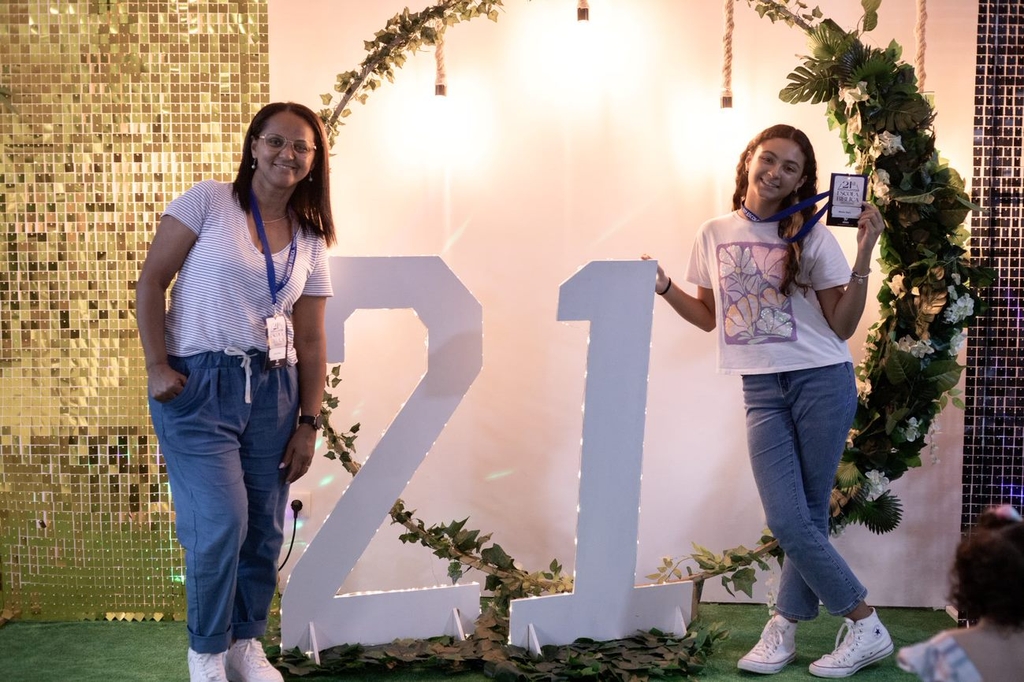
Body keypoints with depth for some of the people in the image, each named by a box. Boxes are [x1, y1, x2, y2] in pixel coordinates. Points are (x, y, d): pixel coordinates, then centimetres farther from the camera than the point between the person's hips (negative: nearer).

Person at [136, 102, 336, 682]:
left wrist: (309, 424, 7)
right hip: (199, 384, -4)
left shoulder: (311, 240, 10)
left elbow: (311, 341, 10)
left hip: (273, 389, 5)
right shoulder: (208, 202, -3)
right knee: (221, 523, -9)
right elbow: (152, 279, -4)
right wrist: (157, 364, -12)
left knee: (265, 530, 8)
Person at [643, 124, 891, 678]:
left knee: (806, 519, 0)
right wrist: (664, 288, 3)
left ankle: (785, 626, 17)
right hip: (762, 390, 3)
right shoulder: (714, 235, 7)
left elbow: (843, 326, -4)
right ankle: (865, 626, 12)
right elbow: (710, 317, 17)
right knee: (789, 521, -4)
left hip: (822, 381, -3)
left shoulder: (810, 235, -3)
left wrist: (863, 258, -15)